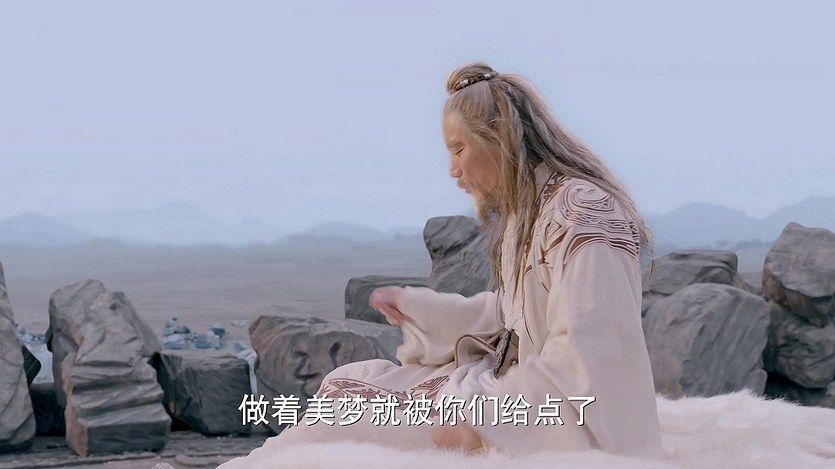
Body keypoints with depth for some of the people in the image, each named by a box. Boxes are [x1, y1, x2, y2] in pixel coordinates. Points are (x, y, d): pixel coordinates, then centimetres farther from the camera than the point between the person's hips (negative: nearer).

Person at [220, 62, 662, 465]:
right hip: (516, 383, 10)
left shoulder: (583, 215, -19)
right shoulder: (530, 211, 12)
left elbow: (582, 356, -26)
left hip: (550, 421, -10)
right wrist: (416, 307, 23)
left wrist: (485, 420, -25)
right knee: (349, 383, 8)